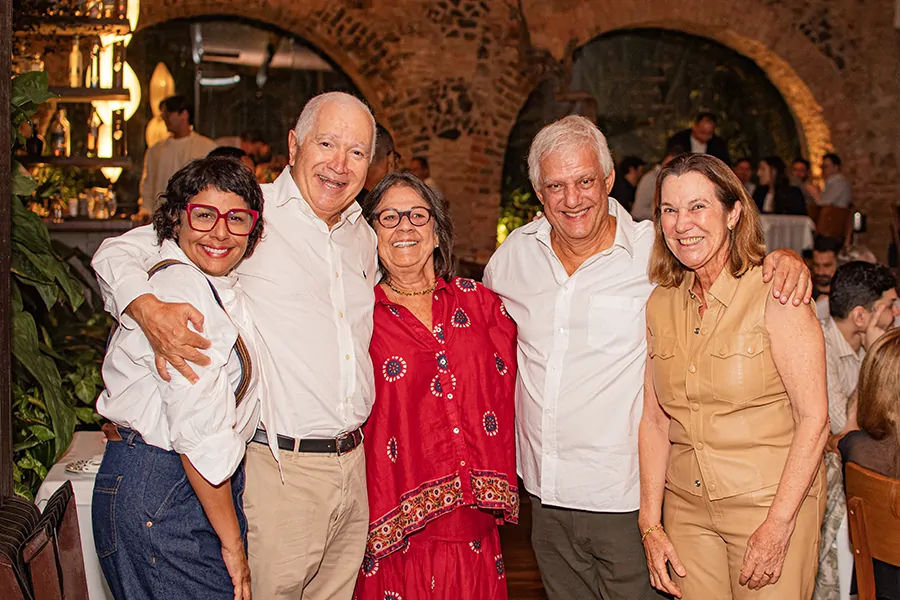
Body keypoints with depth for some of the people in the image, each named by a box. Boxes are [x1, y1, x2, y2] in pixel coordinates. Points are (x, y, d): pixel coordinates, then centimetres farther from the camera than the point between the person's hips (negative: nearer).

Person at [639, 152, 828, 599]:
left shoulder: (774, 293, -12)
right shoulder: (658, 304, 3)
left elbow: (813, 418, -13)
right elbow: (654, 419, 5)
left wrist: (777, 526, -17)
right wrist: (650, 525, 0)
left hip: (773, 502, -4)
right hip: (686, 508, 4)